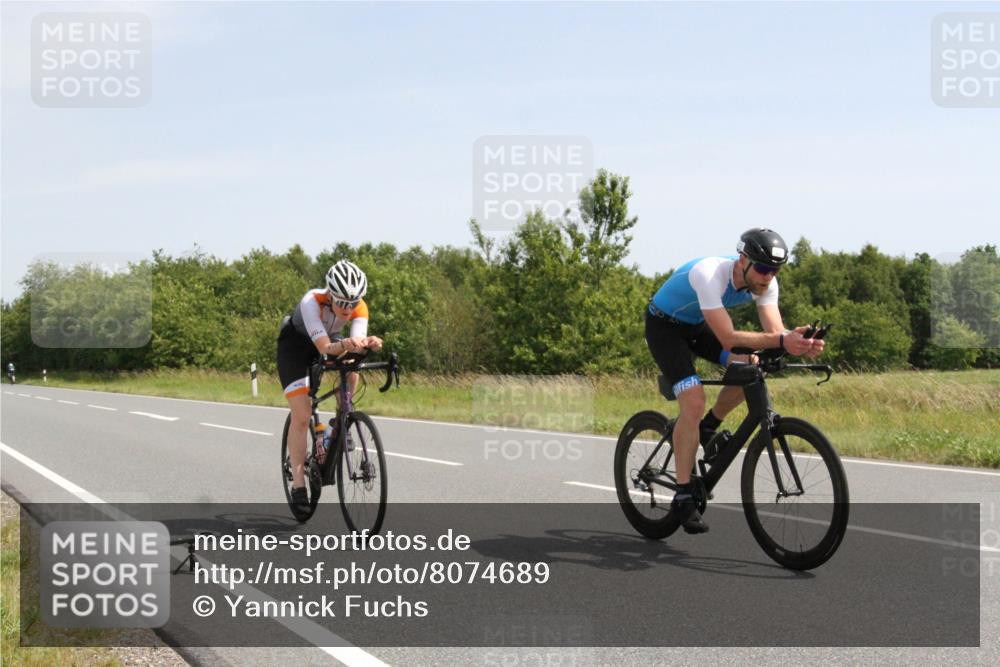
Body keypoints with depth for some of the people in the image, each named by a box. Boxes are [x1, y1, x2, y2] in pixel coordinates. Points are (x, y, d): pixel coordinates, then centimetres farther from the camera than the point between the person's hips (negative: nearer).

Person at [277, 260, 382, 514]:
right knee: (301, 416, -12)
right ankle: (298, 485, -5)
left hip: (330, 339, 4)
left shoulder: (359, 308, -27)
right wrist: (345, 345, -64)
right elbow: (324, 348, -45)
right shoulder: (312, 302, -38)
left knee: (351, 370, -31)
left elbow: (356, 342, -38)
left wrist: (368, 343, -60)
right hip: (295, 344, -3)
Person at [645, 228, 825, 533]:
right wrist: (780, 341, -52)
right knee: (694, 402, -22)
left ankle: (708, 428, 7)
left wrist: (800, 343, -43)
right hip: (664, 326, -7)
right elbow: (728, 338, -41)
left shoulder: (766, 283, -16)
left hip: (698, 325, 7)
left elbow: (775, 331, -21)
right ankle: (683, 496, -14)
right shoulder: (710, 274, -37)